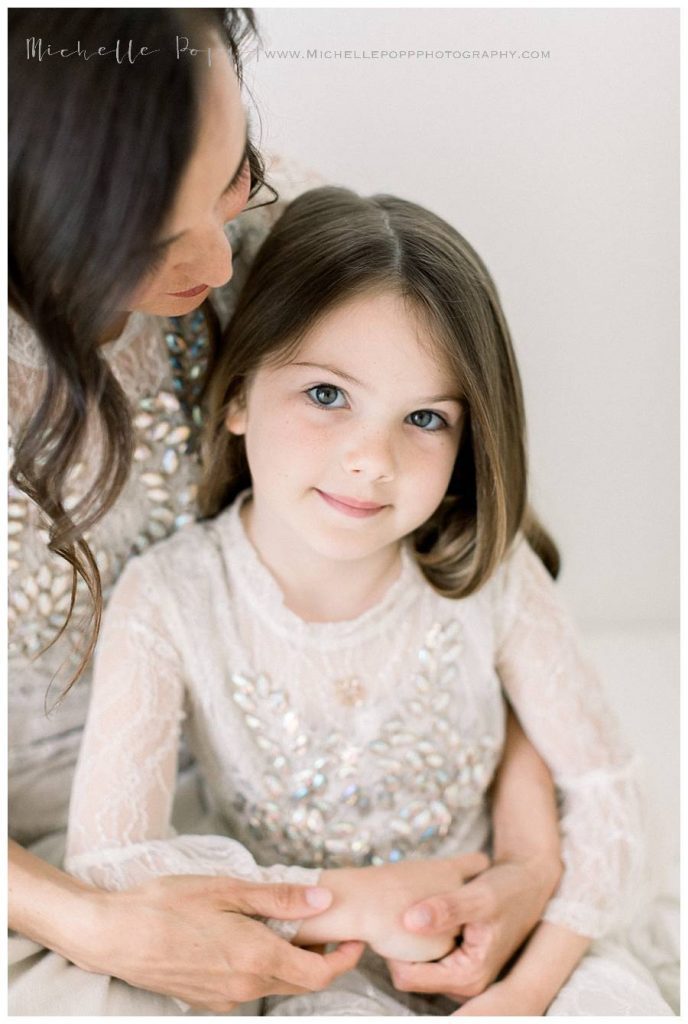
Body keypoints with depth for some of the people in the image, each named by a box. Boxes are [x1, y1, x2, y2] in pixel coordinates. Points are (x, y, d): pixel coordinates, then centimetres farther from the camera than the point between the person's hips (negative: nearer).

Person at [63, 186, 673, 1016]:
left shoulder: (492, 575, -17)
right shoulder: (167, 603, -21)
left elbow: (599, 784, -8)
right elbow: (106, 868, -22)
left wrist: (527, 989, -19)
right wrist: (361, 901, -23)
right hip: (309, 962, -1)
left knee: (624, 1000, -20)